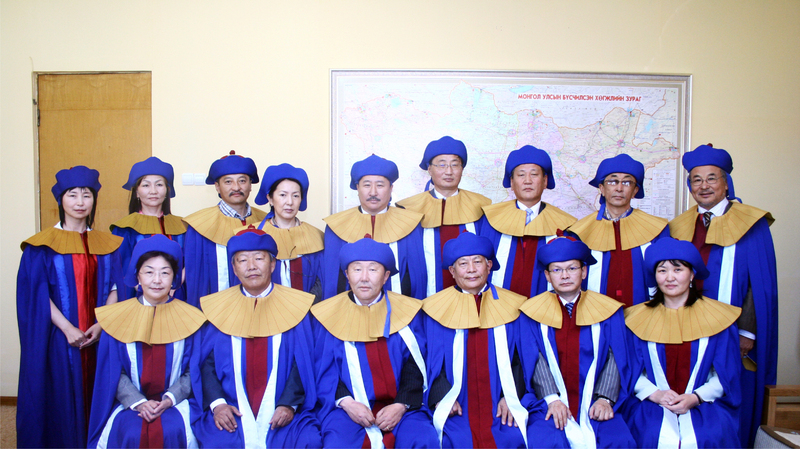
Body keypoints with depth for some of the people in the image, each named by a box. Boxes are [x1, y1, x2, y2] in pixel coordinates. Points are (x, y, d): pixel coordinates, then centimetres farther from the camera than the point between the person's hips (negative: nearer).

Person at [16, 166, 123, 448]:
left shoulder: (106, 244, 8)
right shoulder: (42, 245, -2)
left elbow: (114, 289, 5)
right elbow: (36, 294, -7)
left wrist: (100, 325, -9)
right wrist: (67, 328, -16)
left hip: (98, 337, 3)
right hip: (57, 338, -3)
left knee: (94, 400, 7)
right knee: (60, 401, 2)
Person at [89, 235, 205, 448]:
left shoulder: (188, 318, 3)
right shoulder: (119, 318, 5)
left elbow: (193, 370, 2)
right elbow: (113, 371, 3)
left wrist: (169, 399, -13)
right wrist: (139, 402, -11)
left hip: (176, 403, 0)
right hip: (129, 403, 1)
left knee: (172, 432, -28)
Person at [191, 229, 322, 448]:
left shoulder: (294, 306, 5)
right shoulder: (219, 307, 9)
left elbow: (303, 361, 1)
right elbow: (206, 360, 3)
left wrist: (289, 404, -14)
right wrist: (216, 403, -13)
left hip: (281, 414, -1)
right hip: (232, 412, 1)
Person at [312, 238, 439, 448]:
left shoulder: (406, 311, 5)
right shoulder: (331, 315, 4)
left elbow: (415, 367, 3)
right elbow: (325, 371, 4)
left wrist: (401, 405, -11)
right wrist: (346, 402, -12)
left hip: (400, 406, 1)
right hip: (348, 407, 0)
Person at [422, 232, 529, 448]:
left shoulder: (509, 307, 9)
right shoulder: (438, 309, 6)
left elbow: (520, 358, 9)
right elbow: (432, 361, 5)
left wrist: (510, 396, -6)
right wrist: (440, 396, -11)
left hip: (501, 408, 1)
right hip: (456, 409, -1)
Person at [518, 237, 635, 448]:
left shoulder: (607, 310, 9)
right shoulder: (533, 312, 6)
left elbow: (615, 359, 3)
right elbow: (534, 360, -3)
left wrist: (605, 399, -12)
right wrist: (552, 399, -17)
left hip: (593, 403, 1)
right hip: (550, 404, -1)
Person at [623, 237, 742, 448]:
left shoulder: (716, 317, 7)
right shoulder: (640, 318, 8)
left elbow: (726, 373, 5)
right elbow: (631, 370, 4)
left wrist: (695, 397, -11)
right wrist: (655, 394, -14)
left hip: (704, 405, 0)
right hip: (652, 405, 0)